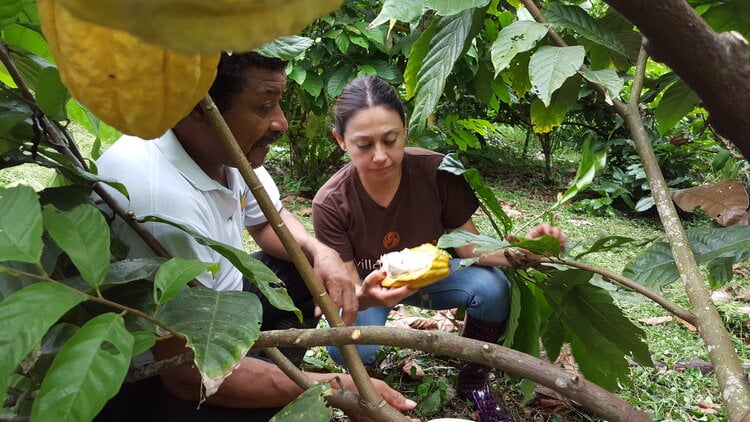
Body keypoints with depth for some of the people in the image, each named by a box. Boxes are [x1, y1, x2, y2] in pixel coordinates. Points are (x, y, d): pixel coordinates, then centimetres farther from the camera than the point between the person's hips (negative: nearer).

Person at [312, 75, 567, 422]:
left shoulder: (437, 172, -25)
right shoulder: (331, 204, -27)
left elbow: (469, 246, -17)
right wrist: (366, 297, -49)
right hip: (365, 285, -1)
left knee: (493, 287, -28)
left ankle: (472, 381, 0)